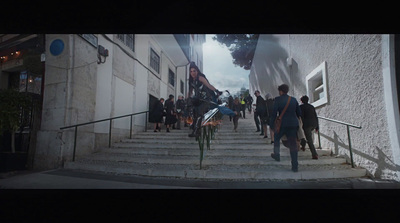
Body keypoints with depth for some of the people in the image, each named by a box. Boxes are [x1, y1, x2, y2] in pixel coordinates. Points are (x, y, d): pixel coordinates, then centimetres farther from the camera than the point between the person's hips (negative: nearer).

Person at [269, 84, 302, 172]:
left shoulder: (277, 100, -6)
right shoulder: (293, 99, 8)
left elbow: (274, 113, -10)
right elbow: (299, 113, 12)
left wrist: (272, 125, -3)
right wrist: (297, 122, 26)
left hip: (282, 124, -3)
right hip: (293, 124, 4)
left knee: (276, 138, 25)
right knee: (293, 144, 4)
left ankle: (277, 155, 38)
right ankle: (295, 166, 3)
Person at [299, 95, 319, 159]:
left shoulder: (301, 107, -3)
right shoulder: (312, 107, 14)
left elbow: (301, 117, -12)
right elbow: (316, 116, 12)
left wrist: (301, 126, -9)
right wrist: (317, 127, 15)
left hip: (307, 124, -7)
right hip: (314, 124, 7)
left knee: (309, 141, -2)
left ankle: (315, 155, -6)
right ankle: (303, 146, 36)